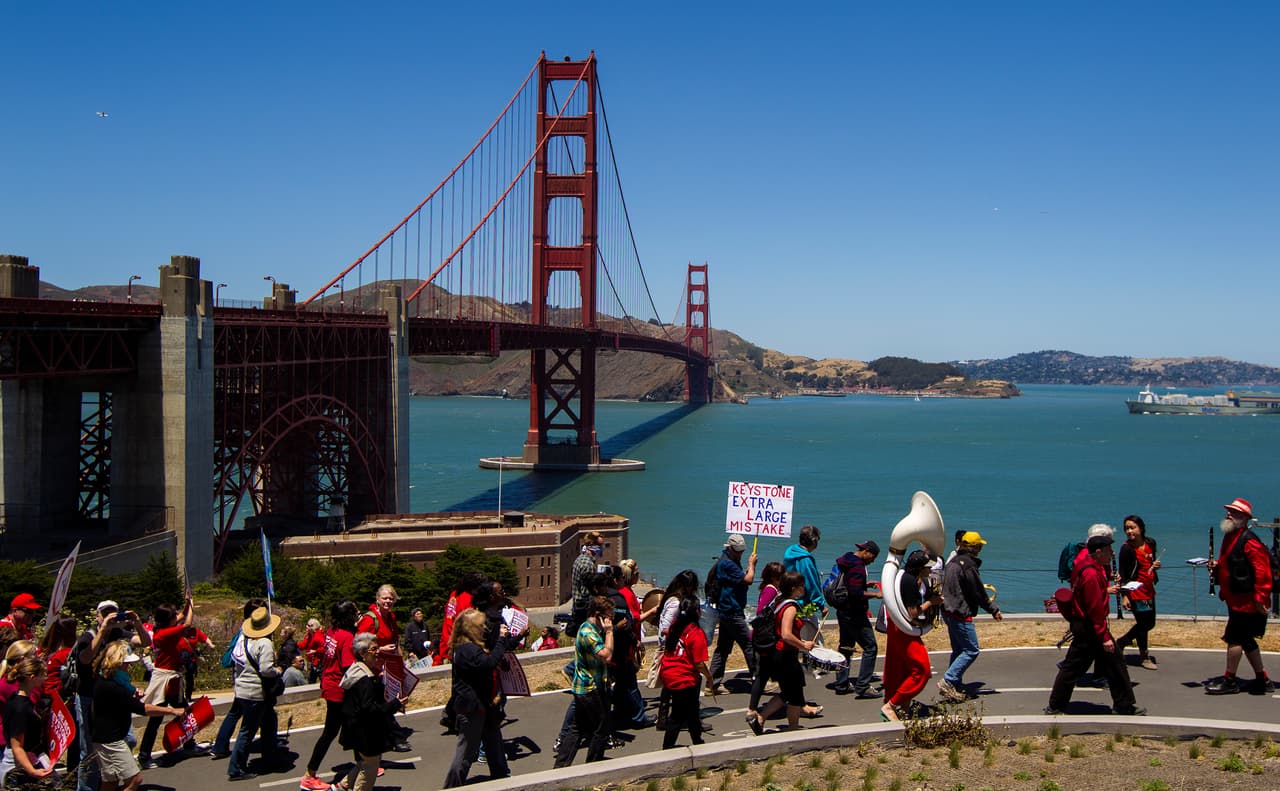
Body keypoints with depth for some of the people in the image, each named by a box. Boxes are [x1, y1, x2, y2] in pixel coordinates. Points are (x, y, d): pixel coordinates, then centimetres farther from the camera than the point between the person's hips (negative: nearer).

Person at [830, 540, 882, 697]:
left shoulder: (846, 561, 11)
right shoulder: (857, 567, -19)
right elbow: (855, 593, -26)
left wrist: (865, 584, 18)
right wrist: (875, 594, -18)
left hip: (843, 612, 10)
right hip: (854, 614, -10)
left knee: (846, 646, 17)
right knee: (870, 647, -6)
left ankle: (841, 684, 21)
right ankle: (862, 687, -7)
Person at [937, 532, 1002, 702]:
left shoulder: (952, 562, 10)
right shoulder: (968, 566, -18)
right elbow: (979, 594, -14)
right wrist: (994, 610, -2)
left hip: (948, 612, 10)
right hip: (961, 614, -10)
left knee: (958, 650, 17)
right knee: (971, 651, -4)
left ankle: (956, 686, 19)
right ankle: (948, 681, -9)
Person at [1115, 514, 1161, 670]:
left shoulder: (1150, 543, 3)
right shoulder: (1127, 548, -15)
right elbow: (1123, 573, -14)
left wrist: (1156, 565, -4)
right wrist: (1124, 595, -19)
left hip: (1149, 589, 7)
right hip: (1135, 591, -7)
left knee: (1149, 623, 14)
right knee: (1144, 623, 0)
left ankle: (1120, 643, 29)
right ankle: (1144, 657, 17)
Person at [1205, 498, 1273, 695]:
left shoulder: (1249, 541, -17)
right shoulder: (1230, 537, 14)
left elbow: (1262, 571, -22)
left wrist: (1260, 598, -24)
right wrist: (1216, 567, 5)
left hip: (1246, 601, -10)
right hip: (1235, 599, 10)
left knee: (1234, 637, -5)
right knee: (1246, 640, 14)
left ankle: (1230, 680, 4)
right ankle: (1262, 680, 23)